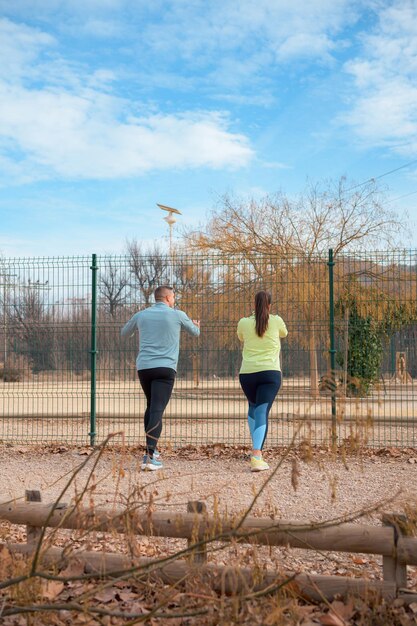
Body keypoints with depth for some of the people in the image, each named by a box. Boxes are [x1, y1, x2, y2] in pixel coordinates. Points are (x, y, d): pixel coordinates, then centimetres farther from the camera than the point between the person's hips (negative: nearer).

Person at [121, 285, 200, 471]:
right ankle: (149, 456, -20)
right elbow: (195, 332, 22)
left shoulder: (141, 315, 11)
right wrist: (196, 325, 46)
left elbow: (124, 333, 28)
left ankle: (152, 449, 24)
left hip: (143, 367, 4)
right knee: (157, 410, -10)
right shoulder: (177, 315, 4)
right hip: (165, 368, -4)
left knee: (151, 406, 22)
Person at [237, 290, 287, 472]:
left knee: (253, 407, 25)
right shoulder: (276, 321, 2)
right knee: (262, 413, -8)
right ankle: (256, 455, -23)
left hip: (247, 374, 2)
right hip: (270, 373, -2)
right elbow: (284, 334, 24)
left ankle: (257, 449, 25)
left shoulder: (244, 323, 4)